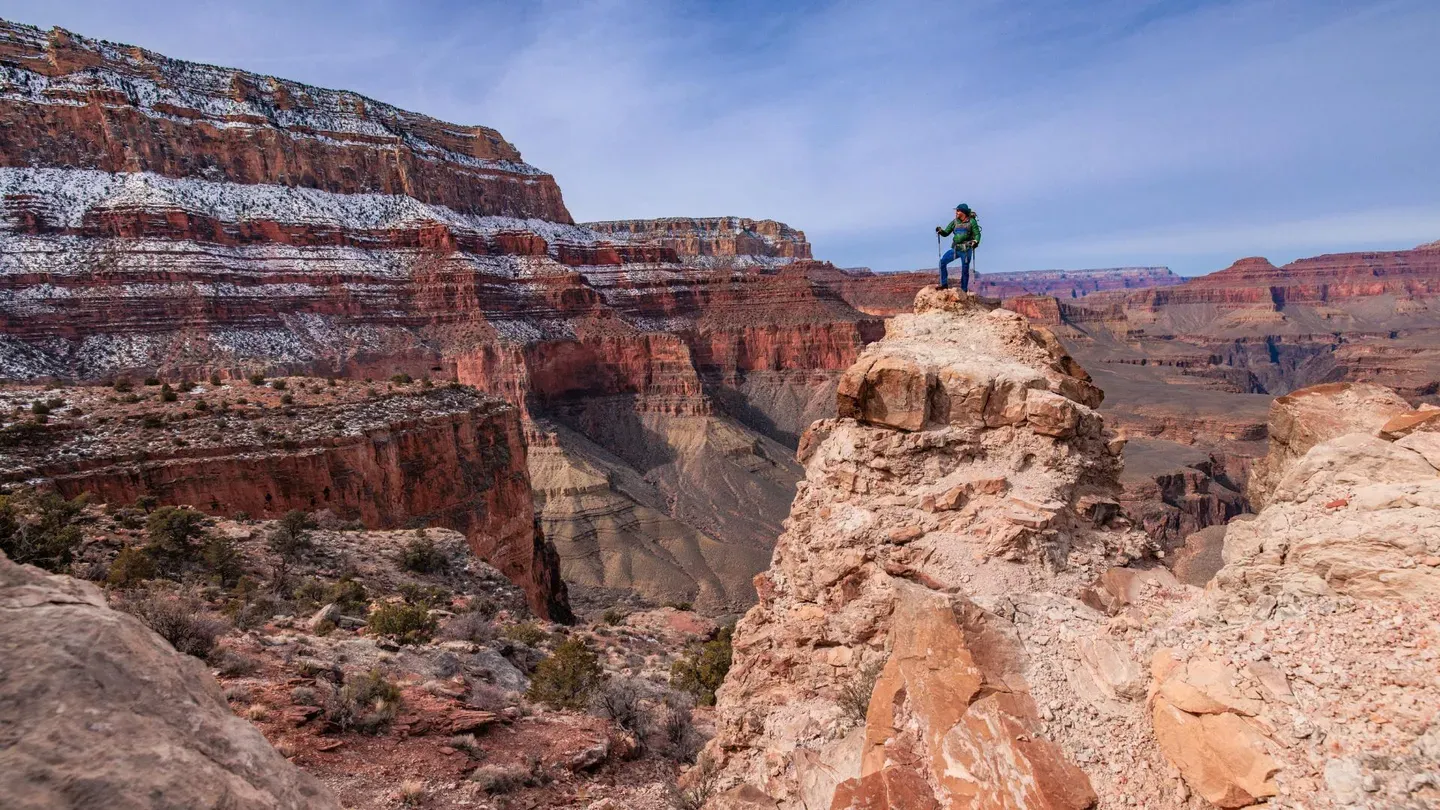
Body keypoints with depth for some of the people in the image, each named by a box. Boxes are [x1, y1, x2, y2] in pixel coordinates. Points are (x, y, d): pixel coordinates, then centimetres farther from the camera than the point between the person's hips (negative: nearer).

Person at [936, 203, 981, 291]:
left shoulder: (971, 221, -5)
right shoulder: (955, 221, 6)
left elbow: (977, 234, -5)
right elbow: (946, 233, 5)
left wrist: (975, 241, -25)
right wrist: (941, 231, -16)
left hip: (966, 250, -4)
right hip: (955, 249, 4)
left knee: (965, 270, 2)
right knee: (942, 262, -9)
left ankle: (964, 289, 16)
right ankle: (944, 284, -2)